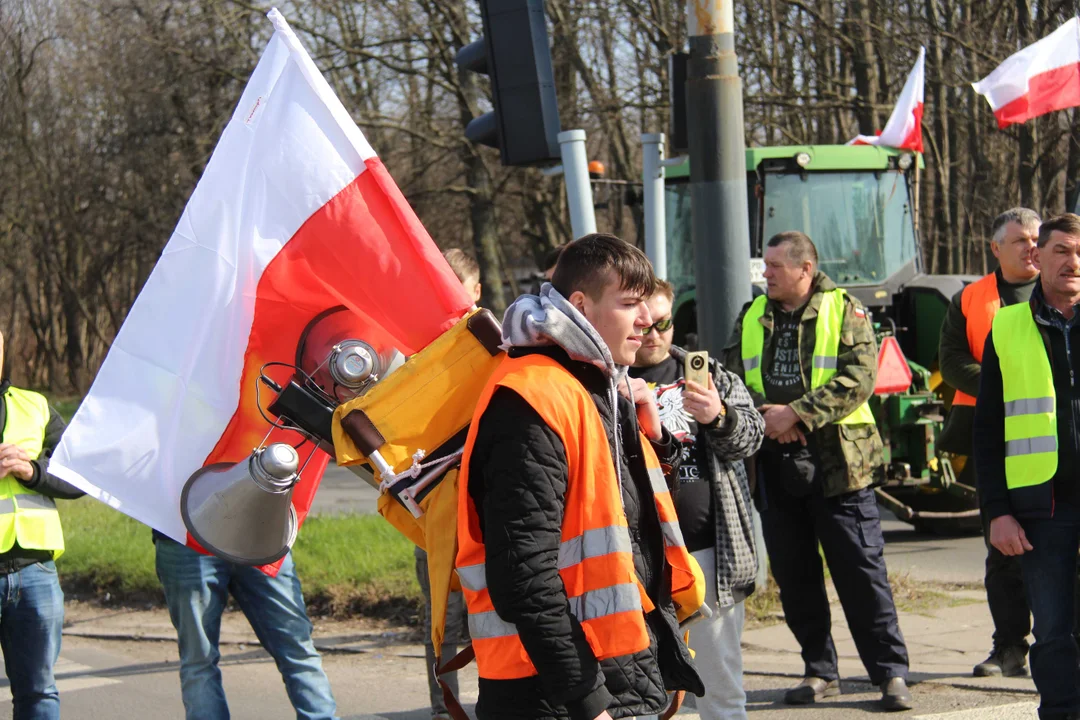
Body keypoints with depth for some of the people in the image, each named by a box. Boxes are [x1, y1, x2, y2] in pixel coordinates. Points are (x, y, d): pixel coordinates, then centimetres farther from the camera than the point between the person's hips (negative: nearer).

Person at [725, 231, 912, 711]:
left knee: (861, 572, -5)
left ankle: (891, 673, 0)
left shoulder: (845, 311, -1)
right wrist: (766, 418, -10)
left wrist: (795, 413, -17)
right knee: (794, 576, 8)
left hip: (837, 463, -5)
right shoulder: (751, 319, 13)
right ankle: (820, 672, 19)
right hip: (774, 468, 5)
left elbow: (858, 378, -12)